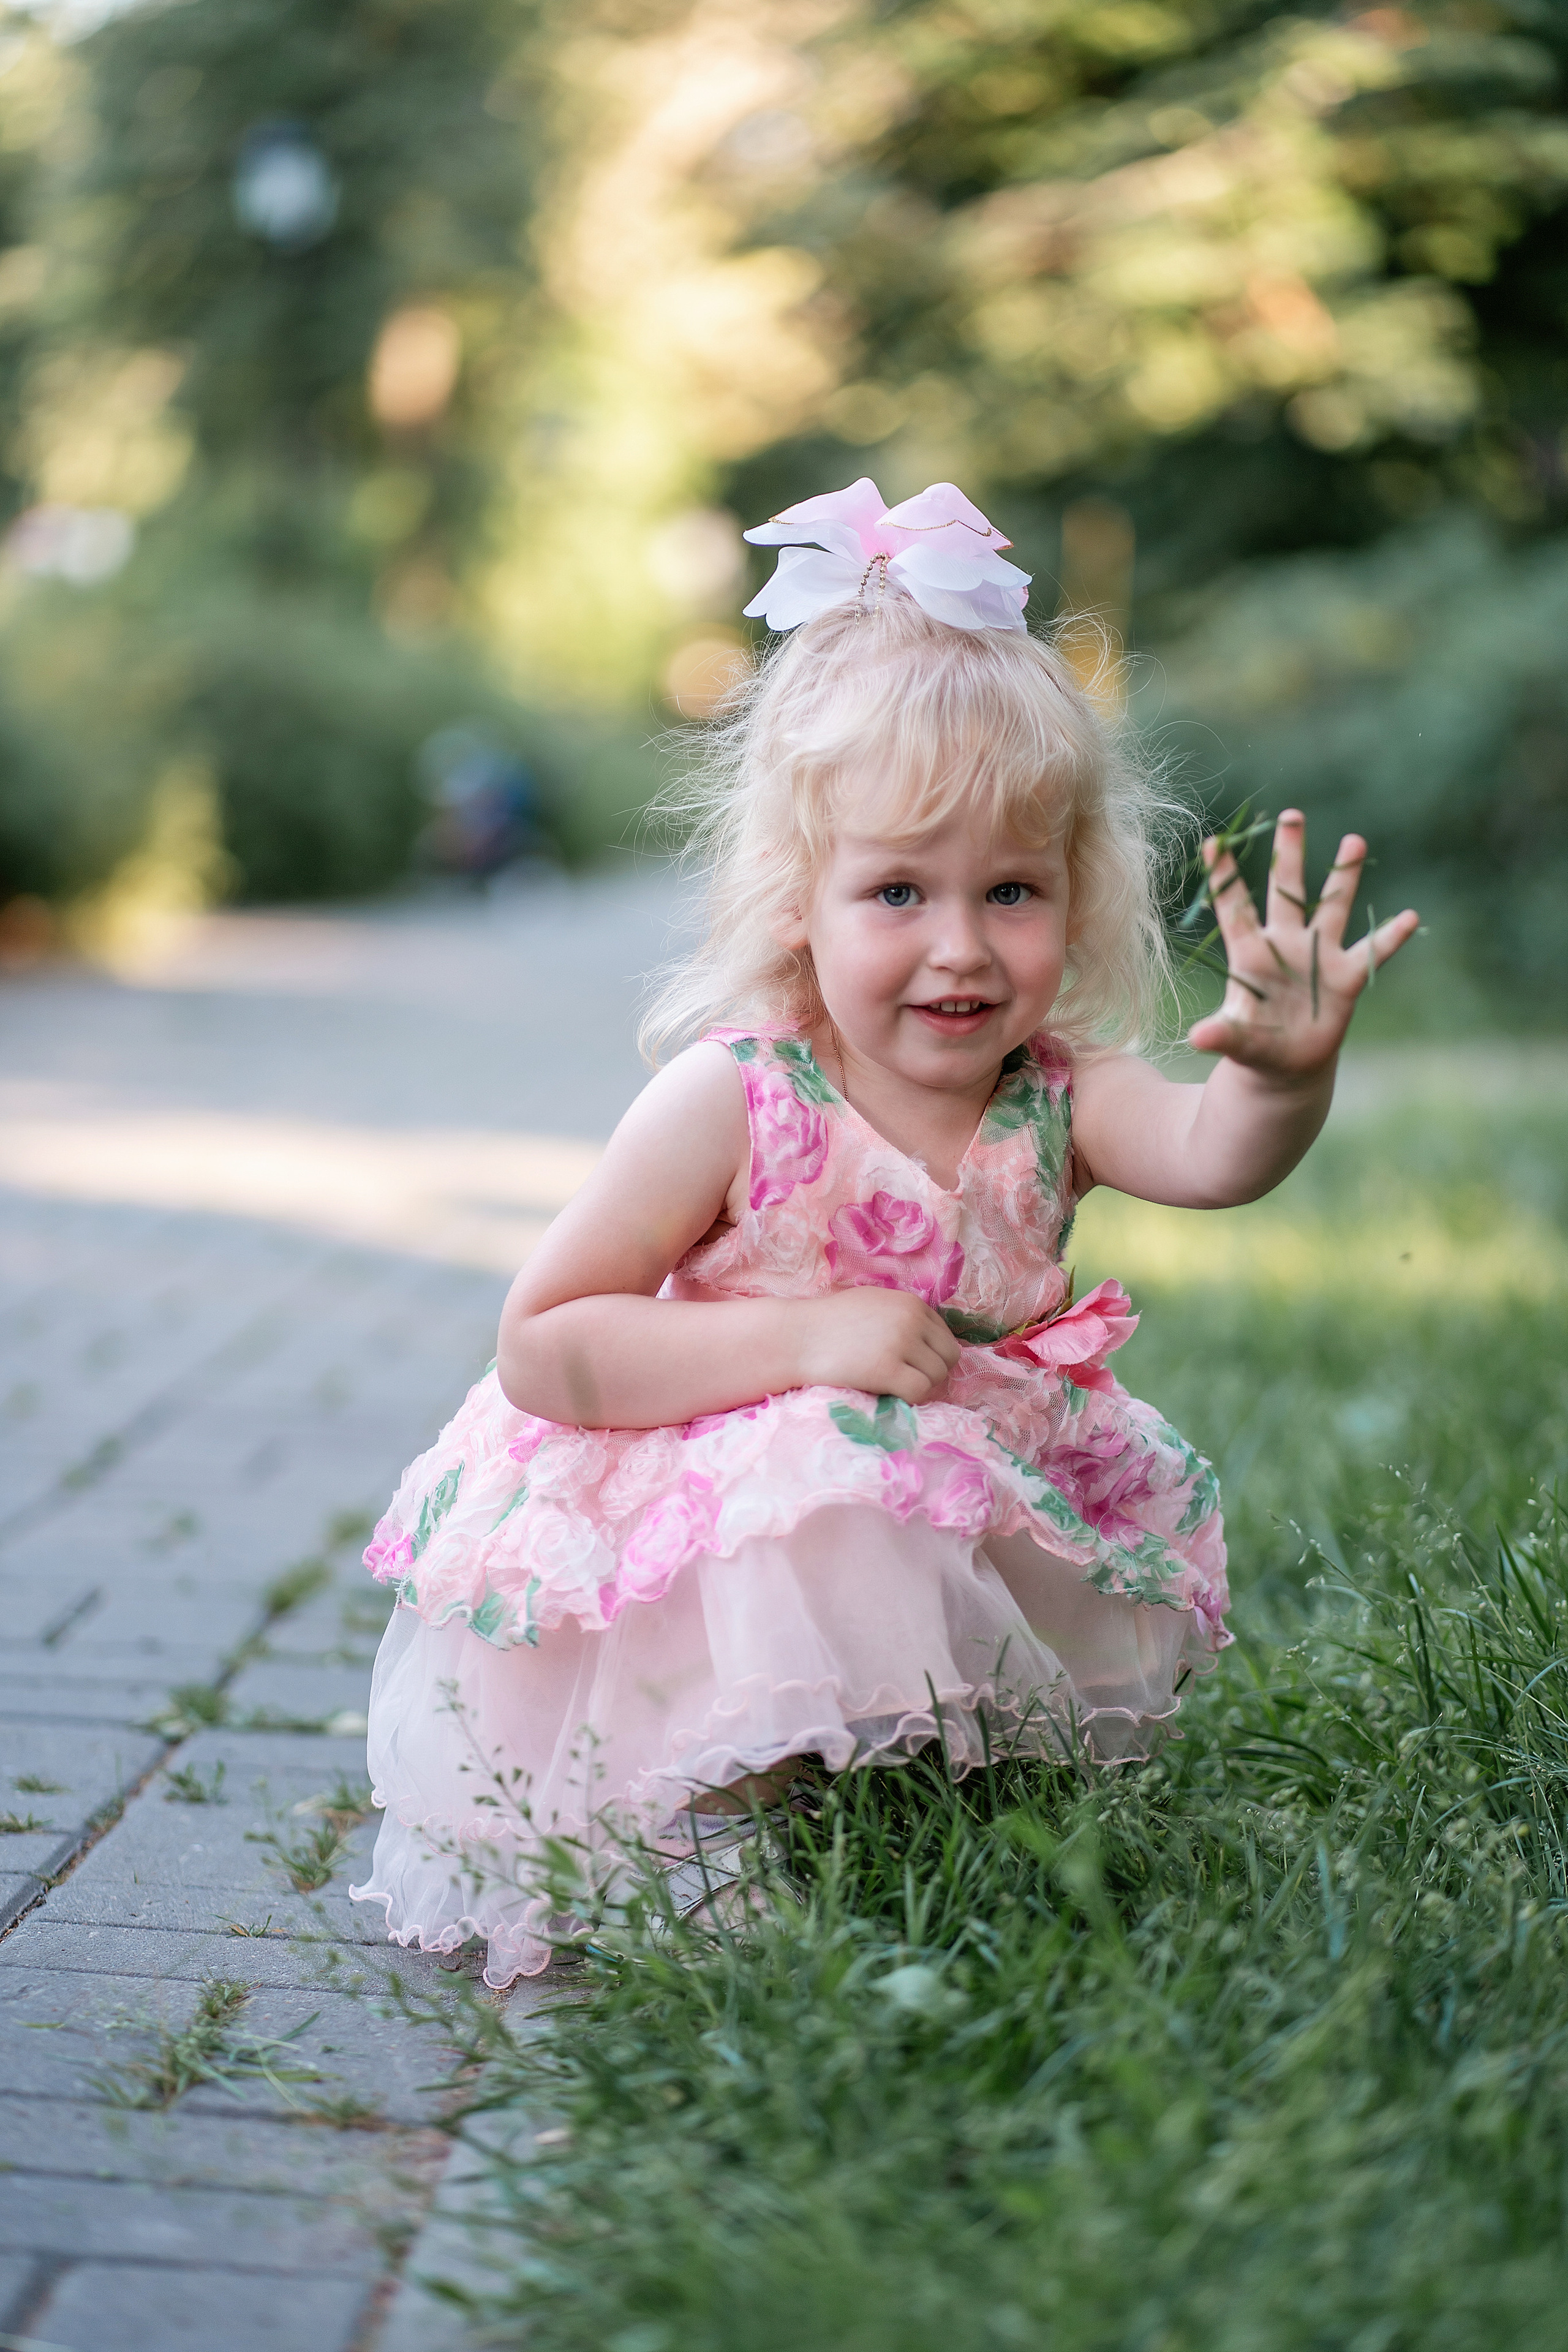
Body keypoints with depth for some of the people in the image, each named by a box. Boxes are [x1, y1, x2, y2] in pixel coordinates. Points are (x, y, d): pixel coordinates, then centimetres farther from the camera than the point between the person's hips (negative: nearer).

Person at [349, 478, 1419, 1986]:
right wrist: (806, 1337, -27)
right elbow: (538, 1349, -17)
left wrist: (1284, 1076, -53)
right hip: (723, 1559, -6)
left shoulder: (1054, 1095, -8)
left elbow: (1209, 1155, -29)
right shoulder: (734, 1101, -18)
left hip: (975, 1535, 6)